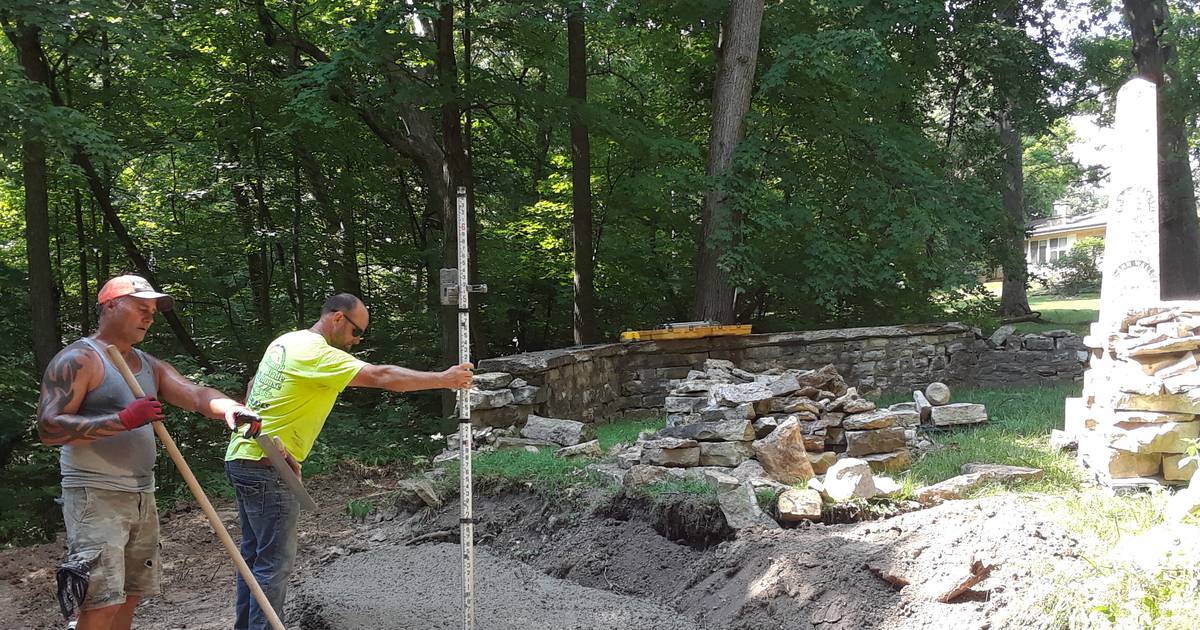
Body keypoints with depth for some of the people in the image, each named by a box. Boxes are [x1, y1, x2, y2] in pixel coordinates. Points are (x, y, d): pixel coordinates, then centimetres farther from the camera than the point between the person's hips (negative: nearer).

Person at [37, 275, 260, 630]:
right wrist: (123, 420, -26)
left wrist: (229, 408, -23)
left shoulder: (149, 366, 15)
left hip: (142, 496, 8)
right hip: (95, 495, -8)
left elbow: (196, 394, 0)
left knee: (130, 596, 13)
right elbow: (49, 428, -18)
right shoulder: (78, 360, -9)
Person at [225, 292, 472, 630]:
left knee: (255, 552, 18)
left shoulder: (286, 341, 12)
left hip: (243, 458, 10)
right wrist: (444, 379, -21)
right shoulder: (318, 354, -19)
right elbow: (382, 377, -25)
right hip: (266, 468, -10)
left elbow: (254, 385, 23)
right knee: (276, 561, -5)